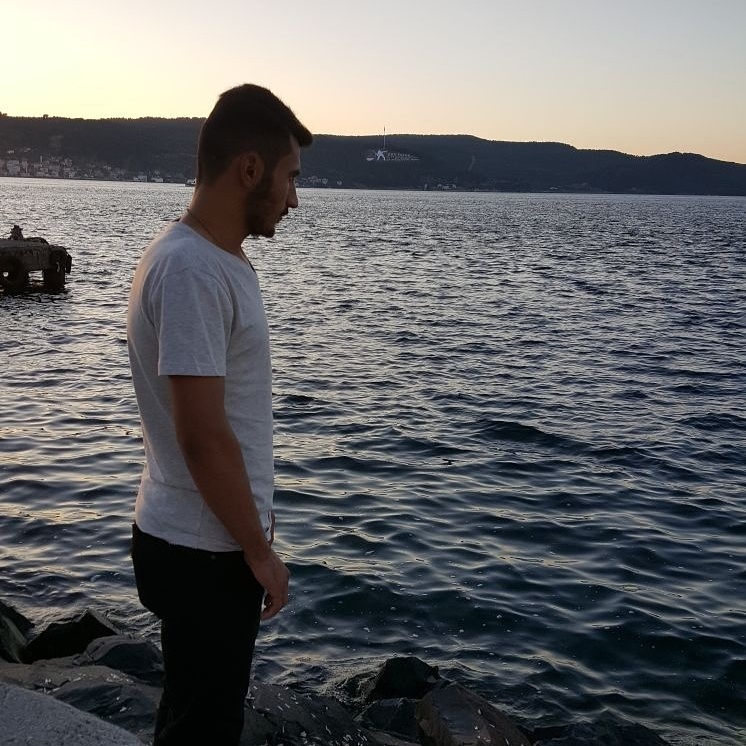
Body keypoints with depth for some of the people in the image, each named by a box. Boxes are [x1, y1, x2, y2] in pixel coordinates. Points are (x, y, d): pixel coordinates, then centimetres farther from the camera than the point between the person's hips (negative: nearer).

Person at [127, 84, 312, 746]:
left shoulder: (222, 259, 8)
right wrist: (260, 550, -15)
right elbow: (202, 437, -25)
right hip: (203, 553, -9)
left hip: (211, 540, 9)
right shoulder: (190, 271, -24)